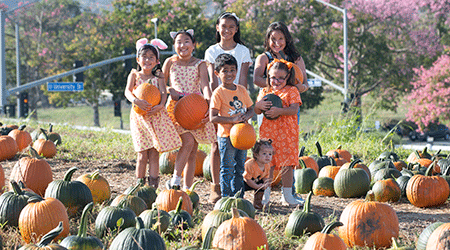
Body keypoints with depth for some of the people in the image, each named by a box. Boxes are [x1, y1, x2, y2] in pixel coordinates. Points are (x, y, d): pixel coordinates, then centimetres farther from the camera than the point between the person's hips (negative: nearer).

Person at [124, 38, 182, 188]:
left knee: (154, 154, -2)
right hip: (139, 117, -1)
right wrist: (135, 100, -31)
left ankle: (153, 187, 1)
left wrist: (160, 105, -27)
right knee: (142, 155, -4)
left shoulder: (158, 76, 7)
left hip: (156, 116, 1)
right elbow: (128, 91, -9)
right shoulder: (134, 75, 6)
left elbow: (163, 92, -6)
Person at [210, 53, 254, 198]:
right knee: (227, 170, -2)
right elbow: (213, 117, -15)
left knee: (239, 169, 12)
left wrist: (246, 117, -9)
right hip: (226, 136, -6)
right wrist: (232, 120, -24)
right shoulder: (218, 93, -9)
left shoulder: (242, 90, 9)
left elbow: (251, 109, 14)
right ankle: (226, 198, 4)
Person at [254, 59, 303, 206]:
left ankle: (287, 195, 7)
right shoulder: (264, 92, 13)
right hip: (268, 131, 2)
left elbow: (294, 109, -10)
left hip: (286, 132, -2)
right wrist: (259, 105, -14)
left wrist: (279, 111, -25)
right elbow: (256, 111, 9)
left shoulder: (292, 91, 4)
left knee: (287, 163, -1)